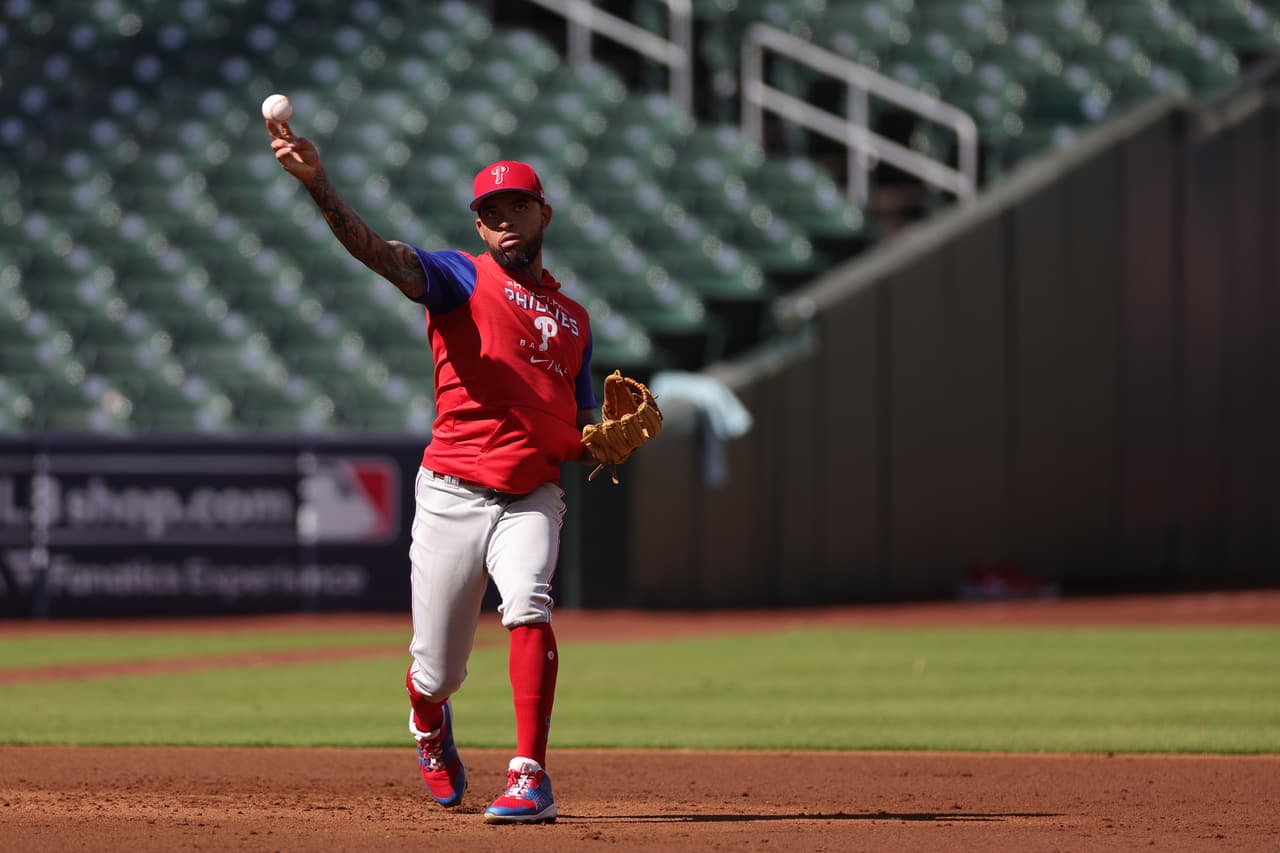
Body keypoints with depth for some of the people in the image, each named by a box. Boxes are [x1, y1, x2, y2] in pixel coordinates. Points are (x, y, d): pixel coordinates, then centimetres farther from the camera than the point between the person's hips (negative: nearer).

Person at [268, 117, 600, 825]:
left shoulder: (574, 319, 18)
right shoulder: (461, 278, 4)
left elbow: (578, 437, 23)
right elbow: (377, 252, -16)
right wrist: (317, 184, -32)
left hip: (533, 500, 2)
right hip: (452, 495, -2)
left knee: (529, 607, -28)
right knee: (438, 673, 5)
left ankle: (530, 779, -28)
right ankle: (430, 731, 43)